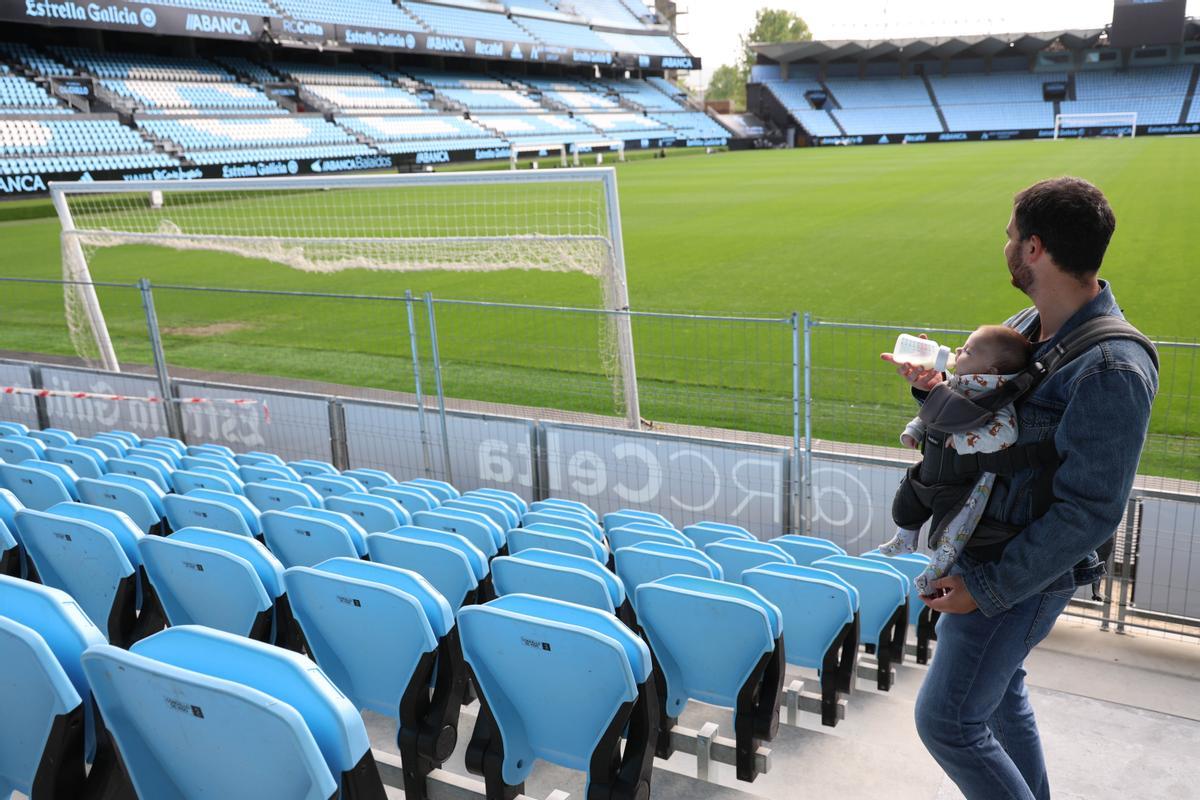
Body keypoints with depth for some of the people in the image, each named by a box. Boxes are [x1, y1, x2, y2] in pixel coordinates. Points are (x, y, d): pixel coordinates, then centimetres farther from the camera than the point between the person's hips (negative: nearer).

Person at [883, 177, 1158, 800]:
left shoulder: (1112, 371, -26)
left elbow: (1090, 513, -26)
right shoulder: (1026, 327, 2)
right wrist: (936, 390, -6)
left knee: (946, 719, -3)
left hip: (1023, 572, -9)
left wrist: (989, 587, -22)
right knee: (1000, 688, 25)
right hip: (979, 542, 9)